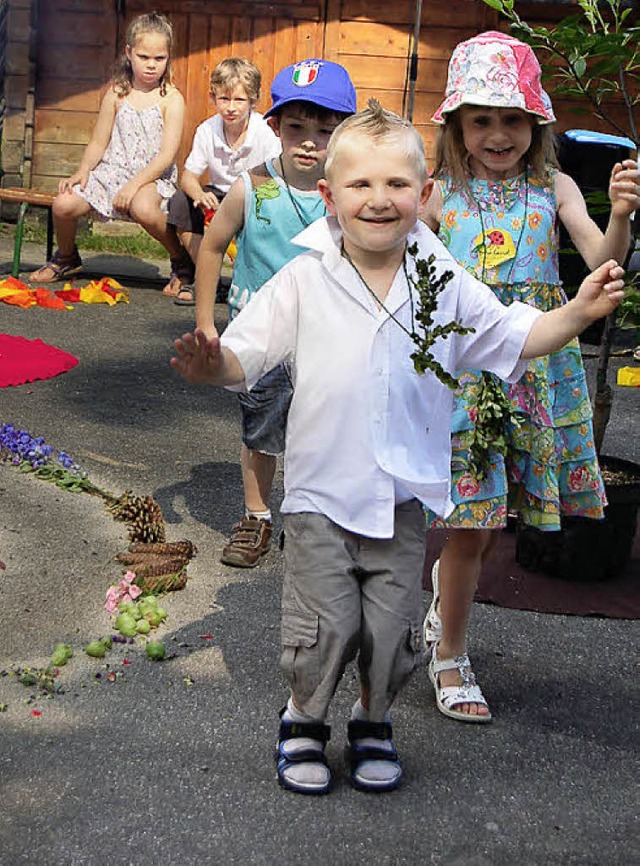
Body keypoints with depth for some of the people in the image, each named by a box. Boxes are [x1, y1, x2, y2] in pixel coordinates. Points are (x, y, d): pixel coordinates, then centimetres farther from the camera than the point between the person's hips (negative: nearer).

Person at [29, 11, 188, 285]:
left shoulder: (171, 99, -3)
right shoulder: (117, 94, 9)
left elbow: (167, 154, -12)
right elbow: (98, 143, 11)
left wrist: (135, 184, -22)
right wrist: (83, 171, -8)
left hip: (153, 176, -4)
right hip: (112, 171, 4)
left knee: (143, 208, -39)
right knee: (63, 204, -18)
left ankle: (181, 260, -12)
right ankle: (66, 257, 15)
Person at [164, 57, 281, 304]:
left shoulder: (266, 133, -18)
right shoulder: (207, 130, -7)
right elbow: (188, 175, -5)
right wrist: (200, 195, -30)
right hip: (219, 197, 3)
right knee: (180, 202, -22)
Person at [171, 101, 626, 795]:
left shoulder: (445, 283, 1)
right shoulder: (304, 280, -5)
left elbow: (515, 339, 9)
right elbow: (247, 355, -5)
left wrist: (578, 311, -6)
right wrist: (212, 365, -27)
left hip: (404, 495, 2)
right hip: (321, 491, -2)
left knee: (393, 630, 9)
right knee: (324, 628, 3)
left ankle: (373, 721, 37)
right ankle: (304, 720, 32)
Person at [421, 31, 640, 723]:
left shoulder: (553, 189, 3)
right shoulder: (441, 194, 2)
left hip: (535, 366, 2)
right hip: (461, 365, -2)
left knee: (490, 520, 12)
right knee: (470, 527, -1)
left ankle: (446, 598, 43)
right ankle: (449, 659, 19)